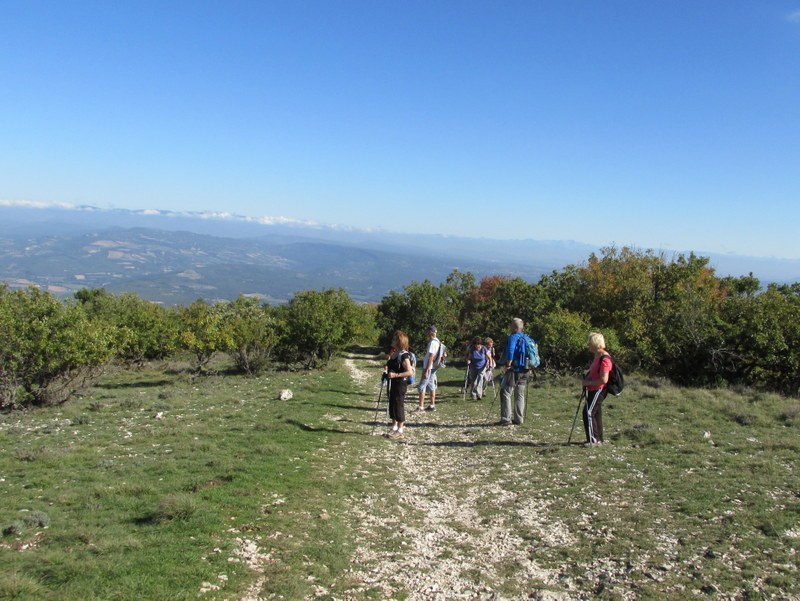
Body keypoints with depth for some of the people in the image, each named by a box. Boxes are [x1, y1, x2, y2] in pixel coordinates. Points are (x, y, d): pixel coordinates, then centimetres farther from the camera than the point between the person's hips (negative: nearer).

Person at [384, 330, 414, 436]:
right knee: (392, 405, 14)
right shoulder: (393, 353, 10)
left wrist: (395, 375, -26)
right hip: (392, 384, 9)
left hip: (400, 384, -9)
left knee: (399, 405, 0)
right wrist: (387, 369, 7)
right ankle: (394, 427, 27)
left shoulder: (404, 355, -17)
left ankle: (400, 430, 11)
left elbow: (410, 372, -22)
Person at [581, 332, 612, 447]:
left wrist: (588, 382, -17)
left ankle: (593, 440, -6)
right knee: (596, 414, 15)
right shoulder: (597, 356, 11)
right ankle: (598, 439, 23)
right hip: (593, 390, 10)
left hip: (598, 390, -10)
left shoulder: (604, 359, -21)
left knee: (588, 413, -11)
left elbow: (604, 379, -26)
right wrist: (587, 379, 11)